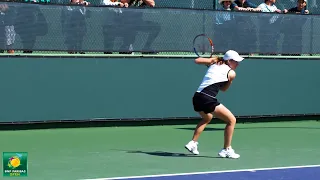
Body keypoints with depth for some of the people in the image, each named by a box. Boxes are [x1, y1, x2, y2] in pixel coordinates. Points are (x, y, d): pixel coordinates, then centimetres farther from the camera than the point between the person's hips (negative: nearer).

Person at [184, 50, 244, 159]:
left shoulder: (215, 62, 16)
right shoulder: (231, 73, 3)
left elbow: (197, 60, 20)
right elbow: (223, 89, 14)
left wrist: (211, 60, 34)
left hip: (196, 98, 8)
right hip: (208, 100, -8)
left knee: (207, 118, 37)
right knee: (231, 120, 3)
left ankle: (193, 143, 30)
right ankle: (226, 150, 4)